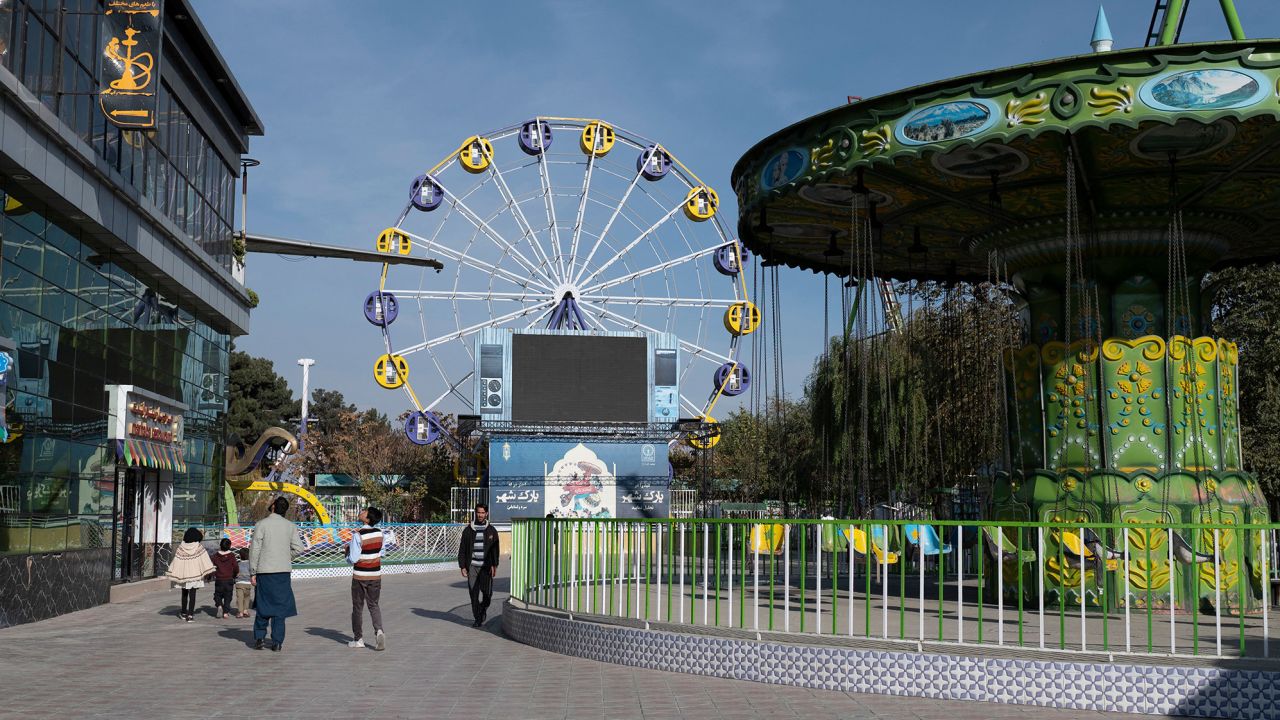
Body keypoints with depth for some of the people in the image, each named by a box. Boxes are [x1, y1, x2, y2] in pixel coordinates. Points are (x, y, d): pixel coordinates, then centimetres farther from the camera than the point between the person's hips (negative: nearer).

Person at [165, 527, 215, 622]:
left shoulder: (181, 548, -4)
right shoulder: (199, 548, -7)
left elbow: (176, 562, -5)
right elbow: (205, 562, -10)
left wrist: (171, 573, 1)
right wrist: (208, 572, -7)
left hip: (183, 574, 2)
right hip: (195, 574, -2)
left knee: (184, 594, 19)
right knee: (192, 595, 0)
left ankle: (183, 613, 31)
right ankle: (190, 615, -6)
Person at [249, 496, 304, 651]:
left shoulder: (261, 524, -4)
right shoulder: (290, 526, 4)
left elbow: (254, 549, -5)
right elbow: (298, 548, 0)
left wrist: (252, 573, 0)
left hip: (265, 570, -1)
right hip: (283, 570, 1)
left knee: (263, 605, 11)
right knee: (280, 605, 5)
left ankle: (259, 638, 11)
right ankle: (277, 642, 4)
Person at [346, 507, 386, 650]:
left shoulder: (358, 535, -19)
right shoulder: (379, 533, -2)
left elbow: (353, 559, -16)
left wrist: (347, 551, 2)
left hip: (360, 576, -4)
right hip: (375, 575, 4)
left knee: (358, 607, 9)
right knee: (374, 605, 13)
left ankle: (359, 639, 14)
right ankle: (378, 631, -9)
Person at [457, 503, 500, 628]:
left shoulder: (491, 531, 7)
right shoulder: (468, 530, 8)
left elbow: (495, 550, 3)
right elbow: (462, 550, 9)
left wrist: (494, 565, -8)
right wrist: (463, 566, 0)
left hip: (486, 567, -1)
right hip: (472, 566, 1)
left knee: (487, 592, -3)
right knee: (474, 594, -1)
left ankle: (482, 610, 25)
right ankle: (477, 618, 8)